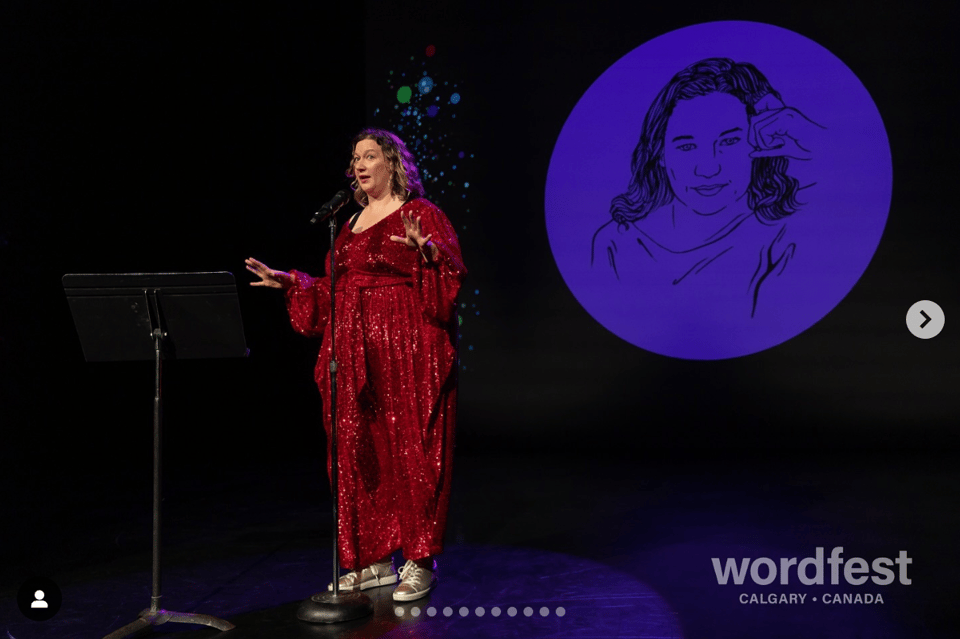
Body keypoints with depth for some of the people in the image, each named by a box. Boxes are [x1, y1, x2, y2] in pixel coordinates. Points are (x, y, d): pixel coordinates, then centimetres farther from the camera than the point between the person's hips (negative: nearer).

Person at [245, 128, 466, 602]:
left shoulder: (421, 215, -1)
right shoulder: (352, 224, 19)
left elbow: (451, 274, -12)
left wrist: (426, 251, -30)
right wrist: (288, 283, 17)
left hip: (404, 349, -7)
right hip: (354, 350, 7)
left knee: (408, 447, -6)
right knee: (358, 451, 7)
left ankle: (420, 561, 2)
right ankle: (373, 559, 16)